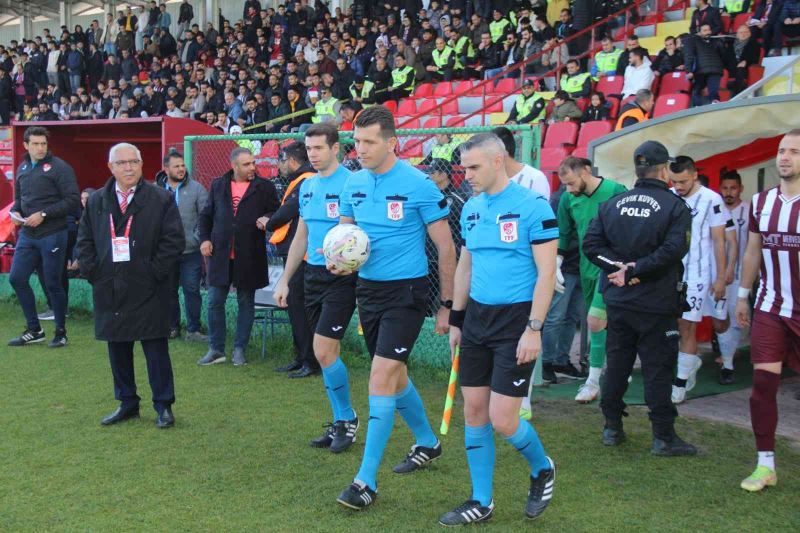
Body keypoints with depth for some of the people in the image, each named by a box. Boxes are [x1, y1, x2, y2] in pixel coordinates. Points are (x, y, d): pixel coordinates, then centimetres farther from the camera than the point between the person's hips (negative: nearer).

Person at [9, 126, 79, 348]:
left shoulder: (59, 167, -9)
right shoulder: (22, 168, 11)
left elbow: (73, 200, -14)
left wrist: (43, 214, -18)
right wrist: (15, 211, 2)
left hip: (52, 235, -6)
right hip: (27, 234, 7)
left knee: (53, 284, 0)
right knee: (17, 278, 6)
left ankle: (61, 332, 16)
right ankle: (34, 330, 20)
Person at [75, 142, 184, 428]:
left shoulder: (161, 200, -2)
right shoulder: (96, 201, 10)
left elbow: (174, 240, -6)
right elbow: (84, 240, 14)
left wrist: (155, 272, -11)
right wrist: (91, 271, 1)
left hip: (148, 290, -4)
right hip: (109, 289, 4)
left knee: (155, 348, 1)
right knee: (117, 348, 11)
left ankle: (163, 406, 11)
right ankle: (127, 404, 24)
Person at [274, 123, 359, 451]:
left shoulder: (350, 183, -11)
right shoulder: (306, 186, 12)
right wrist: (285, 280, 18)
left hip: (340, 277, -7)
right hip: (312, 274, 7)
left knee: (324, 352, -10)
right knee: (327, 352, 11)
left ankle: (348, 418, 9)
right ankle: (339, 422, 22)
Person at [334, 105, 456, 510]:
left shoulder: (419, 185, -14)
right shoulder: (354, 183, 3)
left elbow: (446, 248, -8)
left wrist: (447, 305, -6)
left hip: (405, 293, -7)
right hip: (368, 289, 7)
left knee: (381, 378, -13)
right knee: (393, 374, 17)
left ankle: (367, 480, -4)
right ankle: (427, 443, 41)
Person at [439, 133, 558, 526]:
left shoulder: (533, 206, -11)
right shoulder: (471, 208, 9)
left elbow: (546, 273, -13)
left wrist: (534, 329, -17)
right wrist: (456, 321, 16)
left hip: (516, 320, -6)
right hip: (476, 317, 7)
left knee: (502, 419, -6)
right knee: (474, 411, 7)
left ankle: (542, 470, 25)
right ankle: (481, 503, 20)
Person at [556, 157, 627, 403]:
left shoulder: (615, 191, -14)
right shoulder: (568, 199, 2)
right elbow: (563, 234, 11)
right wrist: (556, 265, 4)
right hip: (586, 268, 6)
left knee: (595, 321, -12)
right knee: (602, 323, 14)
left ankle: (593, 381, -3)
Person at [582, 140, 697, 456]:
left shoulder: (612, 204, 4)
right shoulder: (675, 207, -8)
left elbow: (591, 244, -2)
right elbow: (673, 249, -21)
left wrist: (620, 266, -7)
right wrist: (635, 270, -17)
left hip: (618, 300, 4)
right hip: (656, 303, -4)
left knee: (617, 364, 13)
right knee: (657, 368, 2)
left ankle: (612, 428, 21)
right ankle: (663, 437, 8)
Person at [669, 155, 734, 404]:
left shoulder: (711, 200, -10)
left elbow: (718, 241, -5)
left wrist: (721, 277, -5)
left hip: (696, 274, -4)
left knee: (686, 326, -2)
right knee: (675, 323, 10)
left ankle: (681, 382, 5)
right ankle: (693, 360, 35)